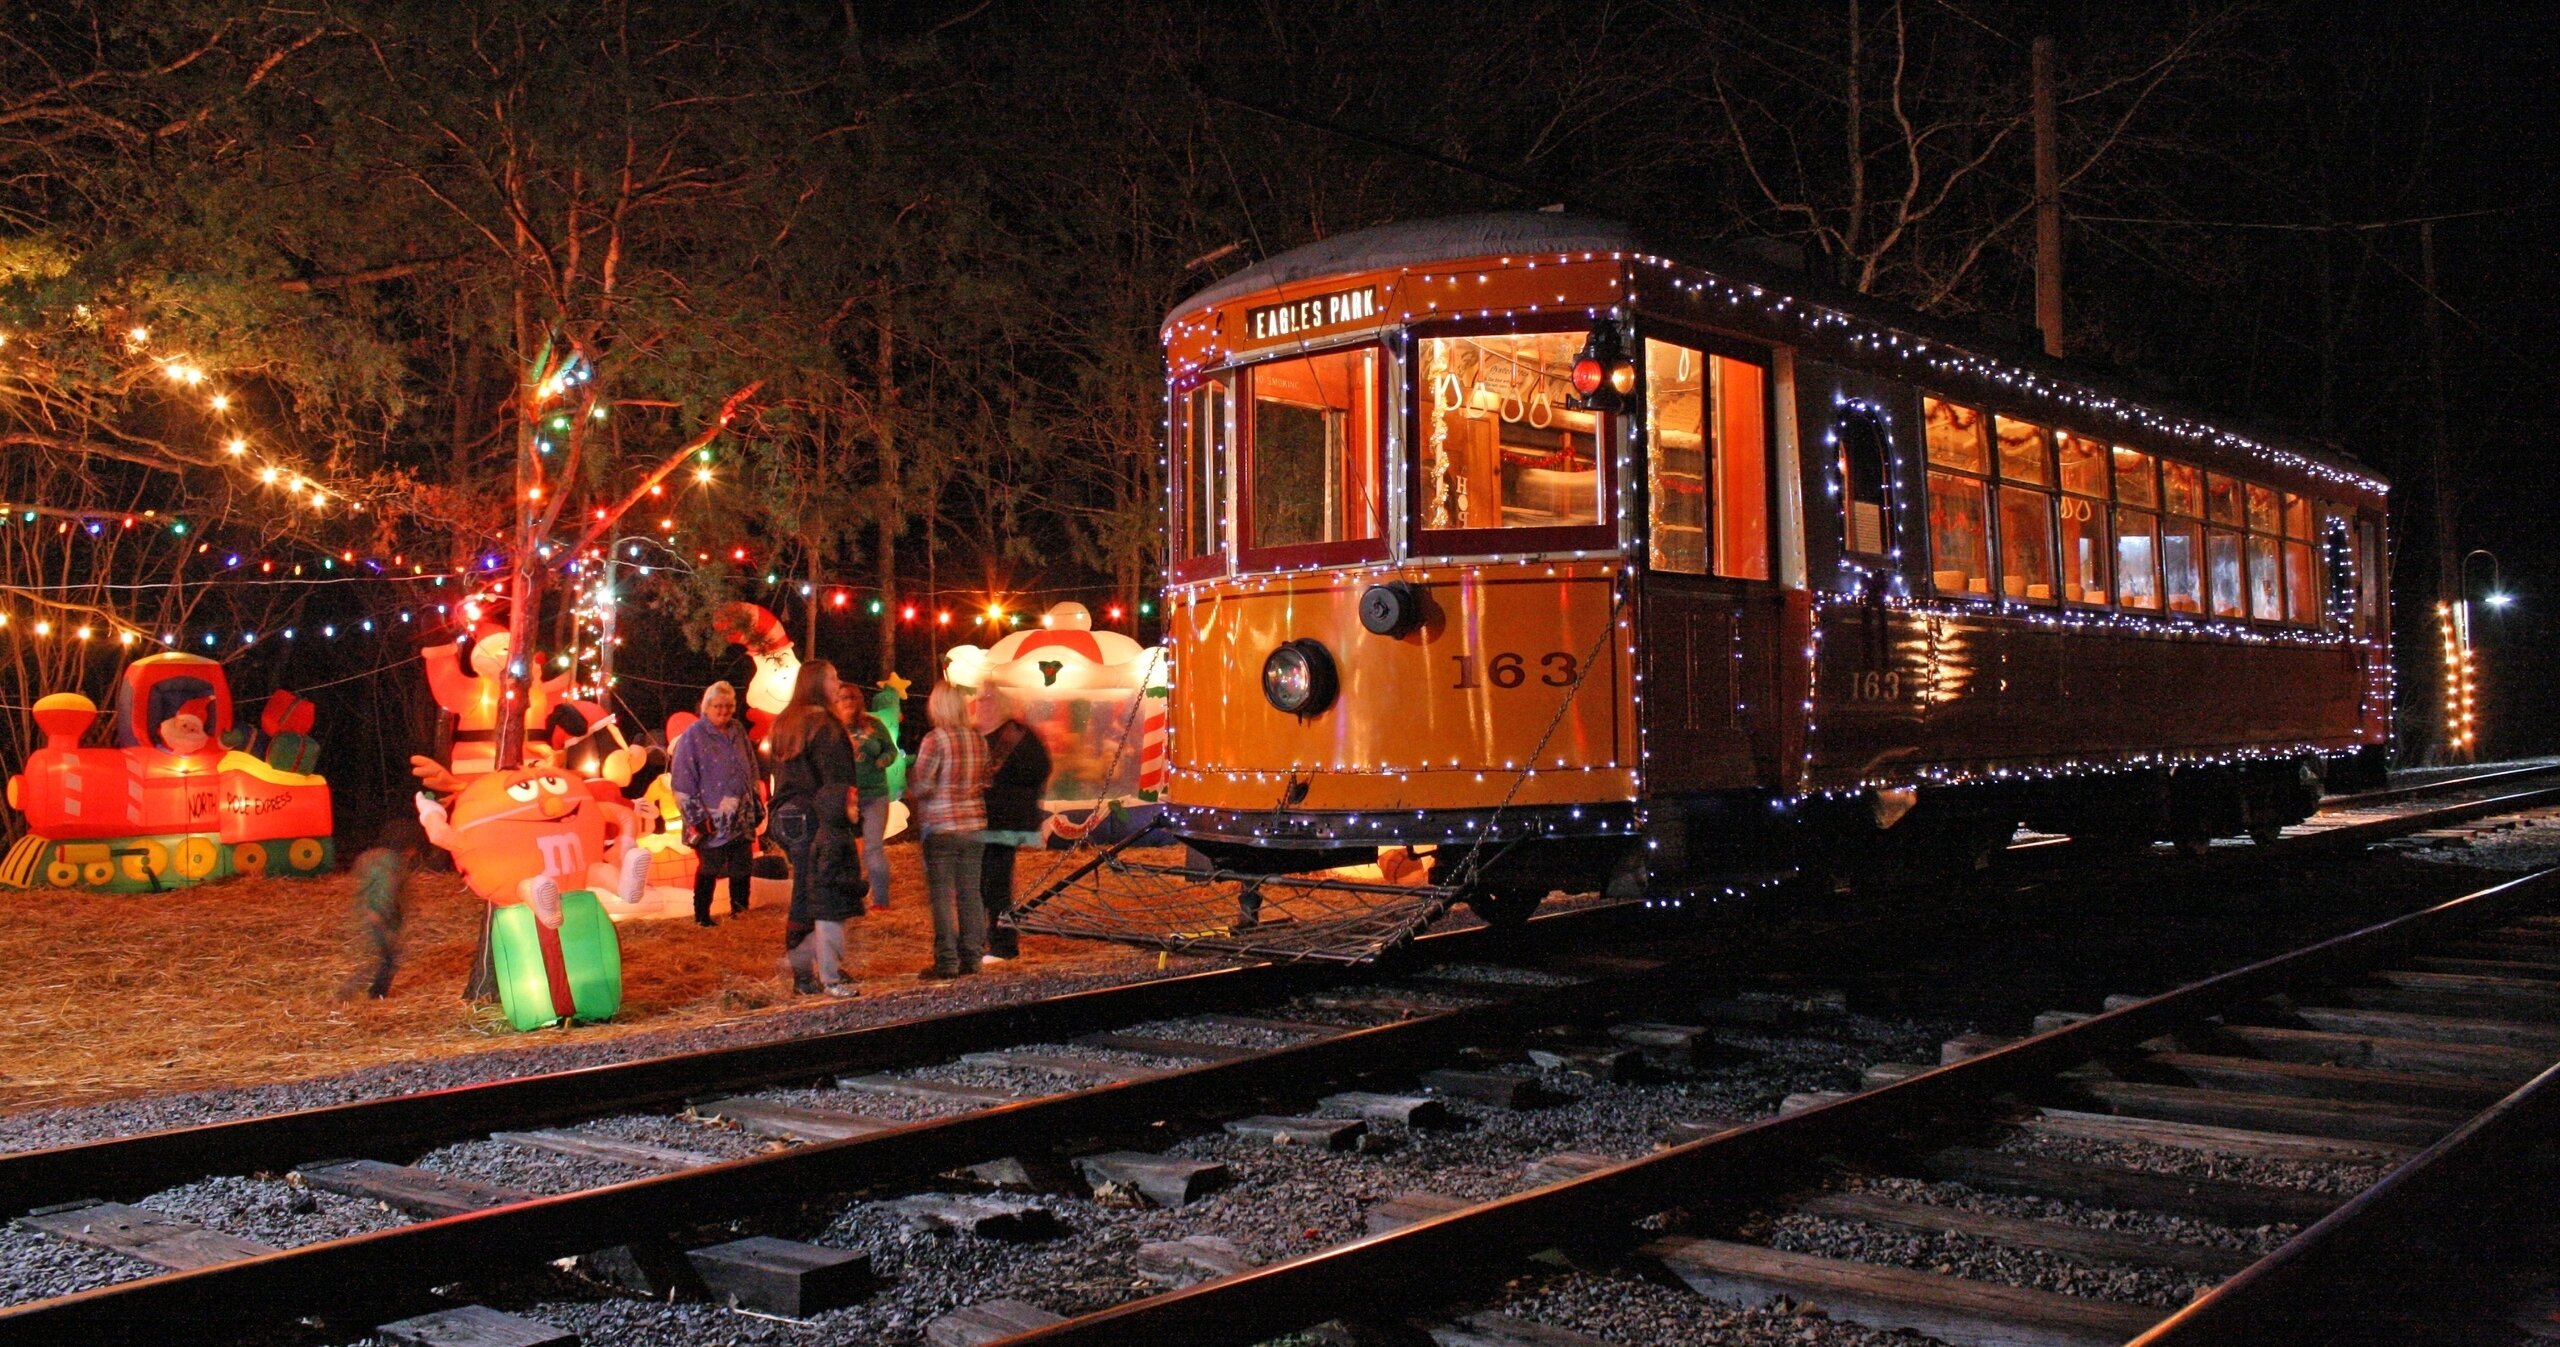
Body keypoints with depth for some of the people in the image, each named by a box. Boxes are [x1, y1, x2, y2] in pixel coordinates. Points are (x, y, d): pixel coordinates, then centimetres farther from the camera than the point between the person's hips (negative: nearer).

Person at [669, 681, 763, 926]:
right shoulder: (693, 735, -9)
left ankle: (740, 913, 23)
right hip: (712, 821, -6)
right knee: (709, 868, 1)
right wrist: (696, 818, -14)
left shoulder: (738, 730, 9)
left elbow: (751, 771, 19)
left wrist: (757, 805, 17)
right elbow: (681, 781, -11)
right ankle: (702, 917, 13)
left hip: (741, 818, 6)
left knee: (742, 868, 10)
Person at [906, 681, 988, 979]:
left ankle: (947, 962, -2)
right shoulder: (978, 739, 6)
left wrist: (909, 773, 7)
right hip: (975, 823, 6)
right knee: (970, 892, 9)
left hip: (941, 827, -6)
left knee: (942, 895, -1)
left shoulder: (935, 739, -12)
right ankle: (971, 957, 13)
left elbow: (920, 785, -12)